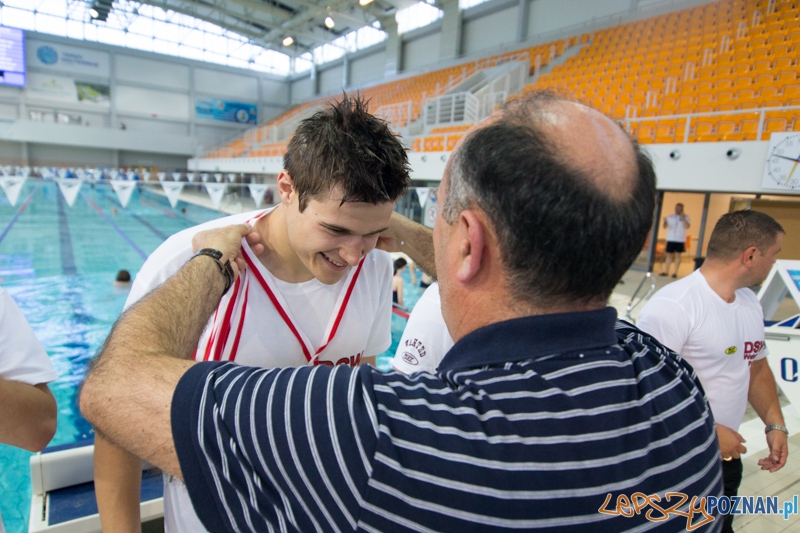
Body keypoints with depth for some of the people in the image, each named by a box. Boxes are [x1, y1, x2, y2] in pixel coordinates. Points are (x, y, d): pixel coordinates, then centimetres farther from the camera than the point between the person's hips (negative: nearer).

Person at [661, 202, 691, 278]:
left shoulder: (685, 217, 2)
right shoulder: (670, 217, 10)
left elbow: (687, 227, -12)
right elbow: (665, 227, 6)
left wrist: (683, 218, -16)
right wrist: (665, 222, -14)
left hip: (680, 239, -2)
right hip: (670, 239, 3)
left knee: (677, 255, 1)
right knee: (669, 255, 4)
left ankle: (675, 273, 3)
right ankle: (666, 271, 10)